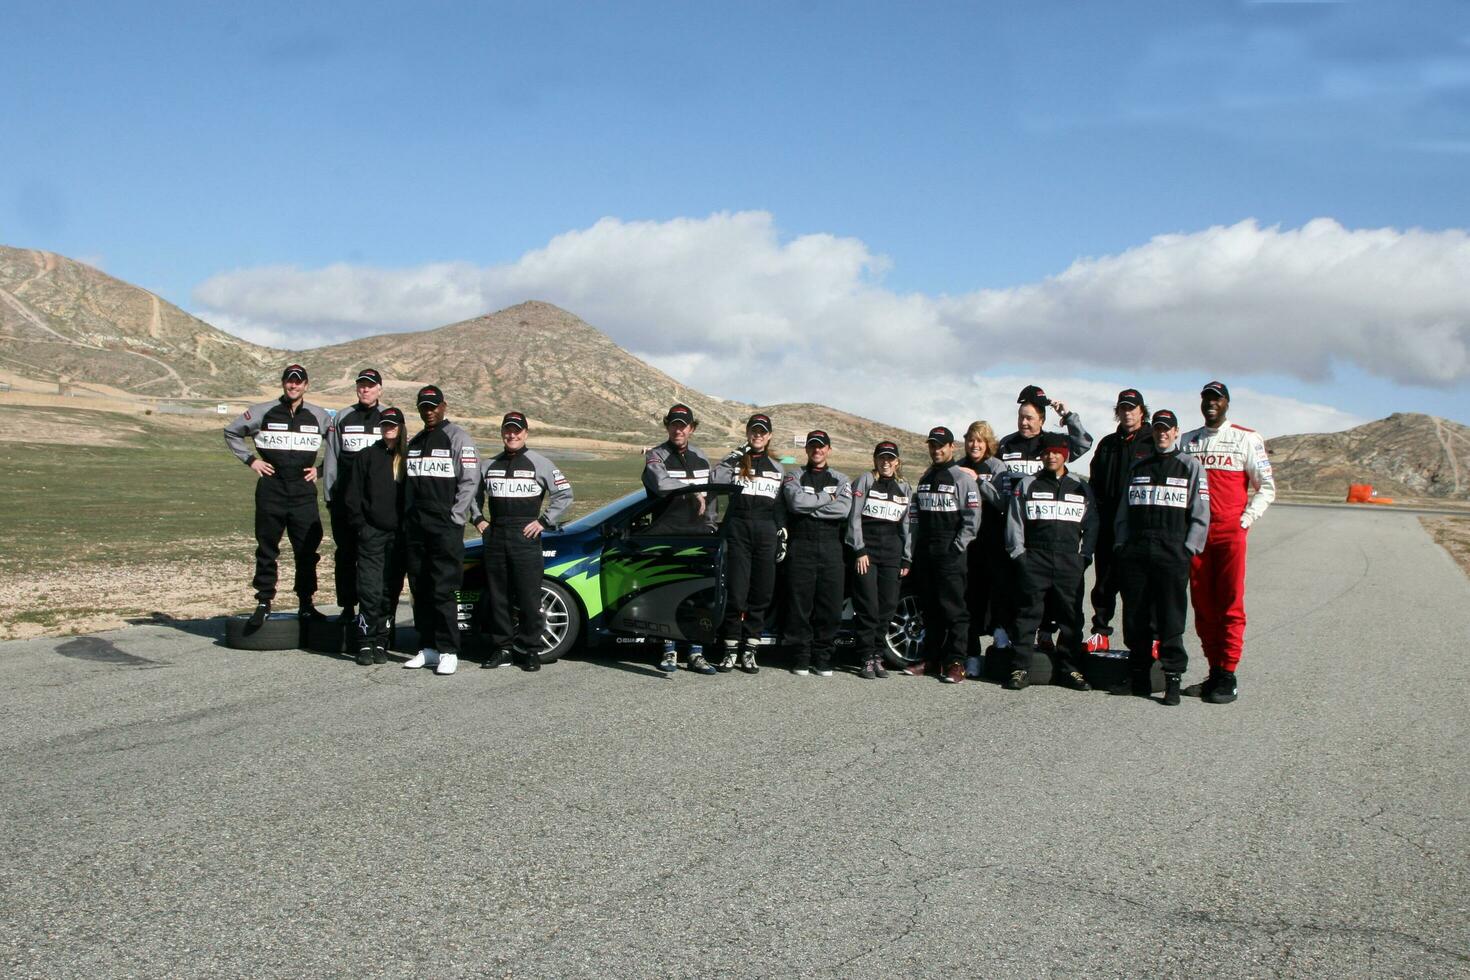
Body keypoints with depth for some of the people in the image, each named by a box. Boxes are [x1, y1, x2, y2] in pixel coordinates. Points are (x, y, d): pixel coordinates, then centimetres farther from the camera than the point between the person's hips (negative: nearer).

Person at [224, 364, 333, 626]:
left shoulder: (319, 416, 8)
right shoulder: (263, 412, 3)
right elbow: (231, 432, 14)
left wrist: (320, 468, 8)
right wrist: (250, 459, 4)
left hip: (304, 492, 1)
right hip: (271, 490, -1)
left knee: (307, 551, 0)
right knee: (266, 550, 3)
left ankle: (306, 604, 9)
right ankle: (264, 602, 10)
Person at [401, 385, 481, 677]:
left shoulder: (458, 439, -2)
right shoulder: (414, 443, 19)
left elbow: (470, 481, -7)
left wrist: (455, 517, -12)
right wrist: (408, 516, 10)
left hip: (446, 528, -6)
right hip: (415, 527, 7)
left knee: (443, 590, -10)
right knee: (420, 590, 7)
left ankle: (448, 652, -7)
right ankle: (428, 648, 14)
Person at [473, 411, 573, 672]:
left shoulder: (539, 463, 2)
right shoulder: (490, 465, 15)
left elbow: (564, 495, 3)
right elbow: (474, 493, 29)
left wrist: (544, 522, -4)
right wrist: (478, 519, 14)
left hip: (526, 537, -4)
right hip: (495, 536, 4)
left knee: (528, 597, -5)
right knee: (496, 596, 5)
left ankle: (530, 650, 1)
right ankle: (502, 648, 12)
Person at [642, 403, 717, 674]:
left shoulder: (701, 458, 14)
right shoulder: (656, 456, -3)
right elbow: (662, 483, -24)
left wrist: (708, 525, 20)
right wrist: (693, 492, -19)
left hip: (697, 535, 4)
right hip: (666, 535, -4)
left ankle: (696, 653, 8)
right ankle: (670, 652, 6)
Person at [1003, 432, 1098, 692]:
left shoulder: (1081, 488, 14)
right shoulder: (1027, 485, 10)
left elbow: (1091, 525, 14)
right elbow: (1014, 521, 6)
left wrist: (1085, 555, 5)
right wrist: (1018, 553, -3)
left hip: (1070, 562, 2)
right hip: (1034, 560, -2)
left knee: (1071, 617, 4)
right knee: (1028, 615, -3)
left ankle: (1070, 669, 12)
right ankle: (1020, 668, -1)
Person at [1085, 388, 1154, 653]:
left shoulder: (1155, 443, 1)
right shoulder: (1108, 444, 16)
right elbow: (1095, 483, 19)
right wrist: (1097, 513, 6)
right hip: (1109, 527, 5)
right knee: (1104, 582, 8)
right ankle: (1100, 632, 16)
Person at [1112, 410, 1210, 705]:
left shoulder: (1191, 467, 7)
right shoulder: (1137, 468, 18)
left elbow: (1200, 515, 2)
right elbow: (1123, 512, 19)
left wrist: (1188, 550, -7)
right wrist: (1120, 545, 7)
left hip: (1172, 554, -4)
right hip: (1135, 553, 4)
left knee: (1170, 620, -6)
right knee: (1135, 617, 4)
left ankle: (1173, 680, -1)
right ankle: (1138, 677, 13)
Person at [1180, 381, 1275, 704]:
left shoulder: (1246, 438, 4)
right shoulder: (1188, 441, 14)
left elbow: (1266, 487, 4)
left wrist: (1245, 520, -5)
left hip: (1230, 532, -4)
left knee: (1230, 605, -6)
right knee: (1202, 605, 4)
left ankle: (1228, 676, -4)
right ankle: (1214, 672, 11)